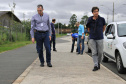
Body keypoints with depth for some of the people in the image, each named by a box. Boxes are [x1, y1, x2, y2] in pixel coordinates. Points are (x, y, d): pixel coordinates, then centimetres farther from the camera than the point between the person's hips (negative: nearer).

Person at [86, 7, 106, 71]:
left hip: (99, 38, 0)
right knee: (94, 53, -2)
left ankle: (98, 63, 28)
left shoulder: (102, 19, -2)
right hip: (92, 38, 0)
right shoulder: (90, 20, -1)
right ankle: (95, 65, 1)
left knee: (100, 52, 4)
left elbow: (104, 27, 16)